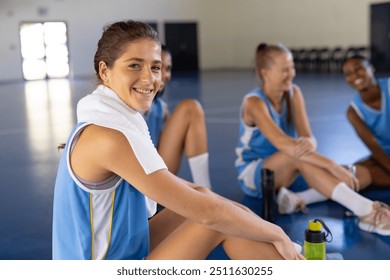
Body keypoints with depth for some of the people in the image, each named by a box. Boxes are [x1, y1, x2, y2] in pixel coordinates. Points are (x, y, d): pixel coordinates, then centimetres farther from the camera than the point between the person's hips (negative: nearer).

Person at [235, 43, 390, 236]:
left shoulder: (294, 93, -4)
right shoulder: (254, 102, -22)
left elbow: (308, 137, -15)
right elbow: (283, 144, -36)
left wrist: (309, 143, -42)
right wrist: (332, 165, -43)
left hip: (283, 172, 6)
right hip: (252, 174, -6)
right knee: (298, 155, -37)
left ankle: (299, 199, -31)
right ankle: (366, 210, -44)